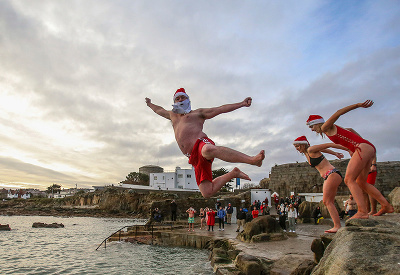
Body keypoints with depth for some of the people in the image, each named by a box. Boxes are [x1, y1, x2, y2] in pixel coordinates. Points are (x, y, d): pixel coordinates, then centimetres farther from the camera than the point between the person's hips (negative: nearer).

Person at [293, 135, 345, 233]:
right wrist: (335, 153, 36)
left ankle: (337, 226, -14)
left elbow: (328, 145, -8)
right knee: (330, 202, 5)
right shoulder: (306, 153, 15)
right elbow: (322, 149, 30)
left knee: (326, 201, -14)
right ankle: (337, 226, 4)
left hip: (332, 174, -10)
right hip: (327, 178, 10)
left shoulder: (311, 150, -11)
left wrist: (348, 149, -4)